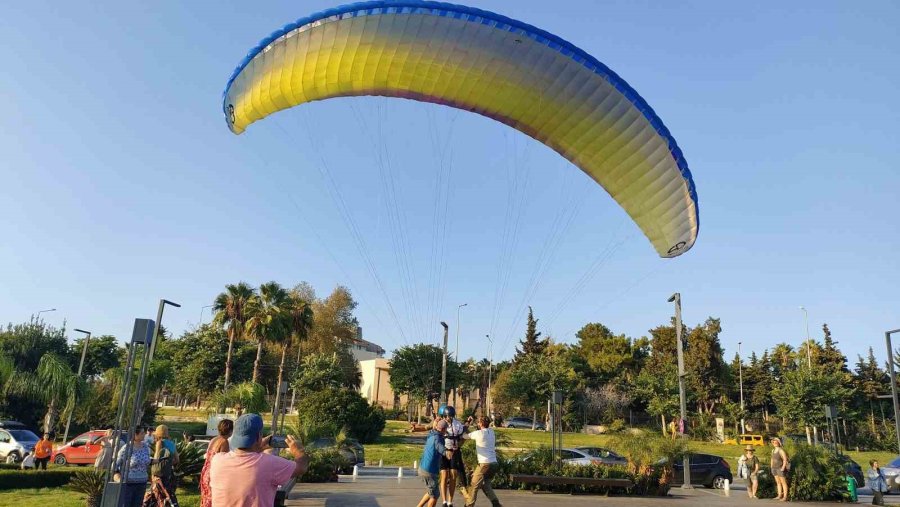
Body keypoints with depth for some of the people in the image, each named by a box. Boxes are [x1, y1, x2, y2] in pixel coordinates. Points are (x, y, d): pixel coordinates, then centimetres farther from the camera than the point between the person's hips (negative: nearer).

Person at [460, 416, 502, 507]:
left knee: (474, 485, 5)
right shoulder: (491, 432, 12)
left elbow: (464, 436, 2)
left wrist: (467, 423, 15)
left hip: (485, 464, -7)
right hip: (494, 463, 7)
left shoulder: (478, 433, -7)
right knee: (485, 484, 21)